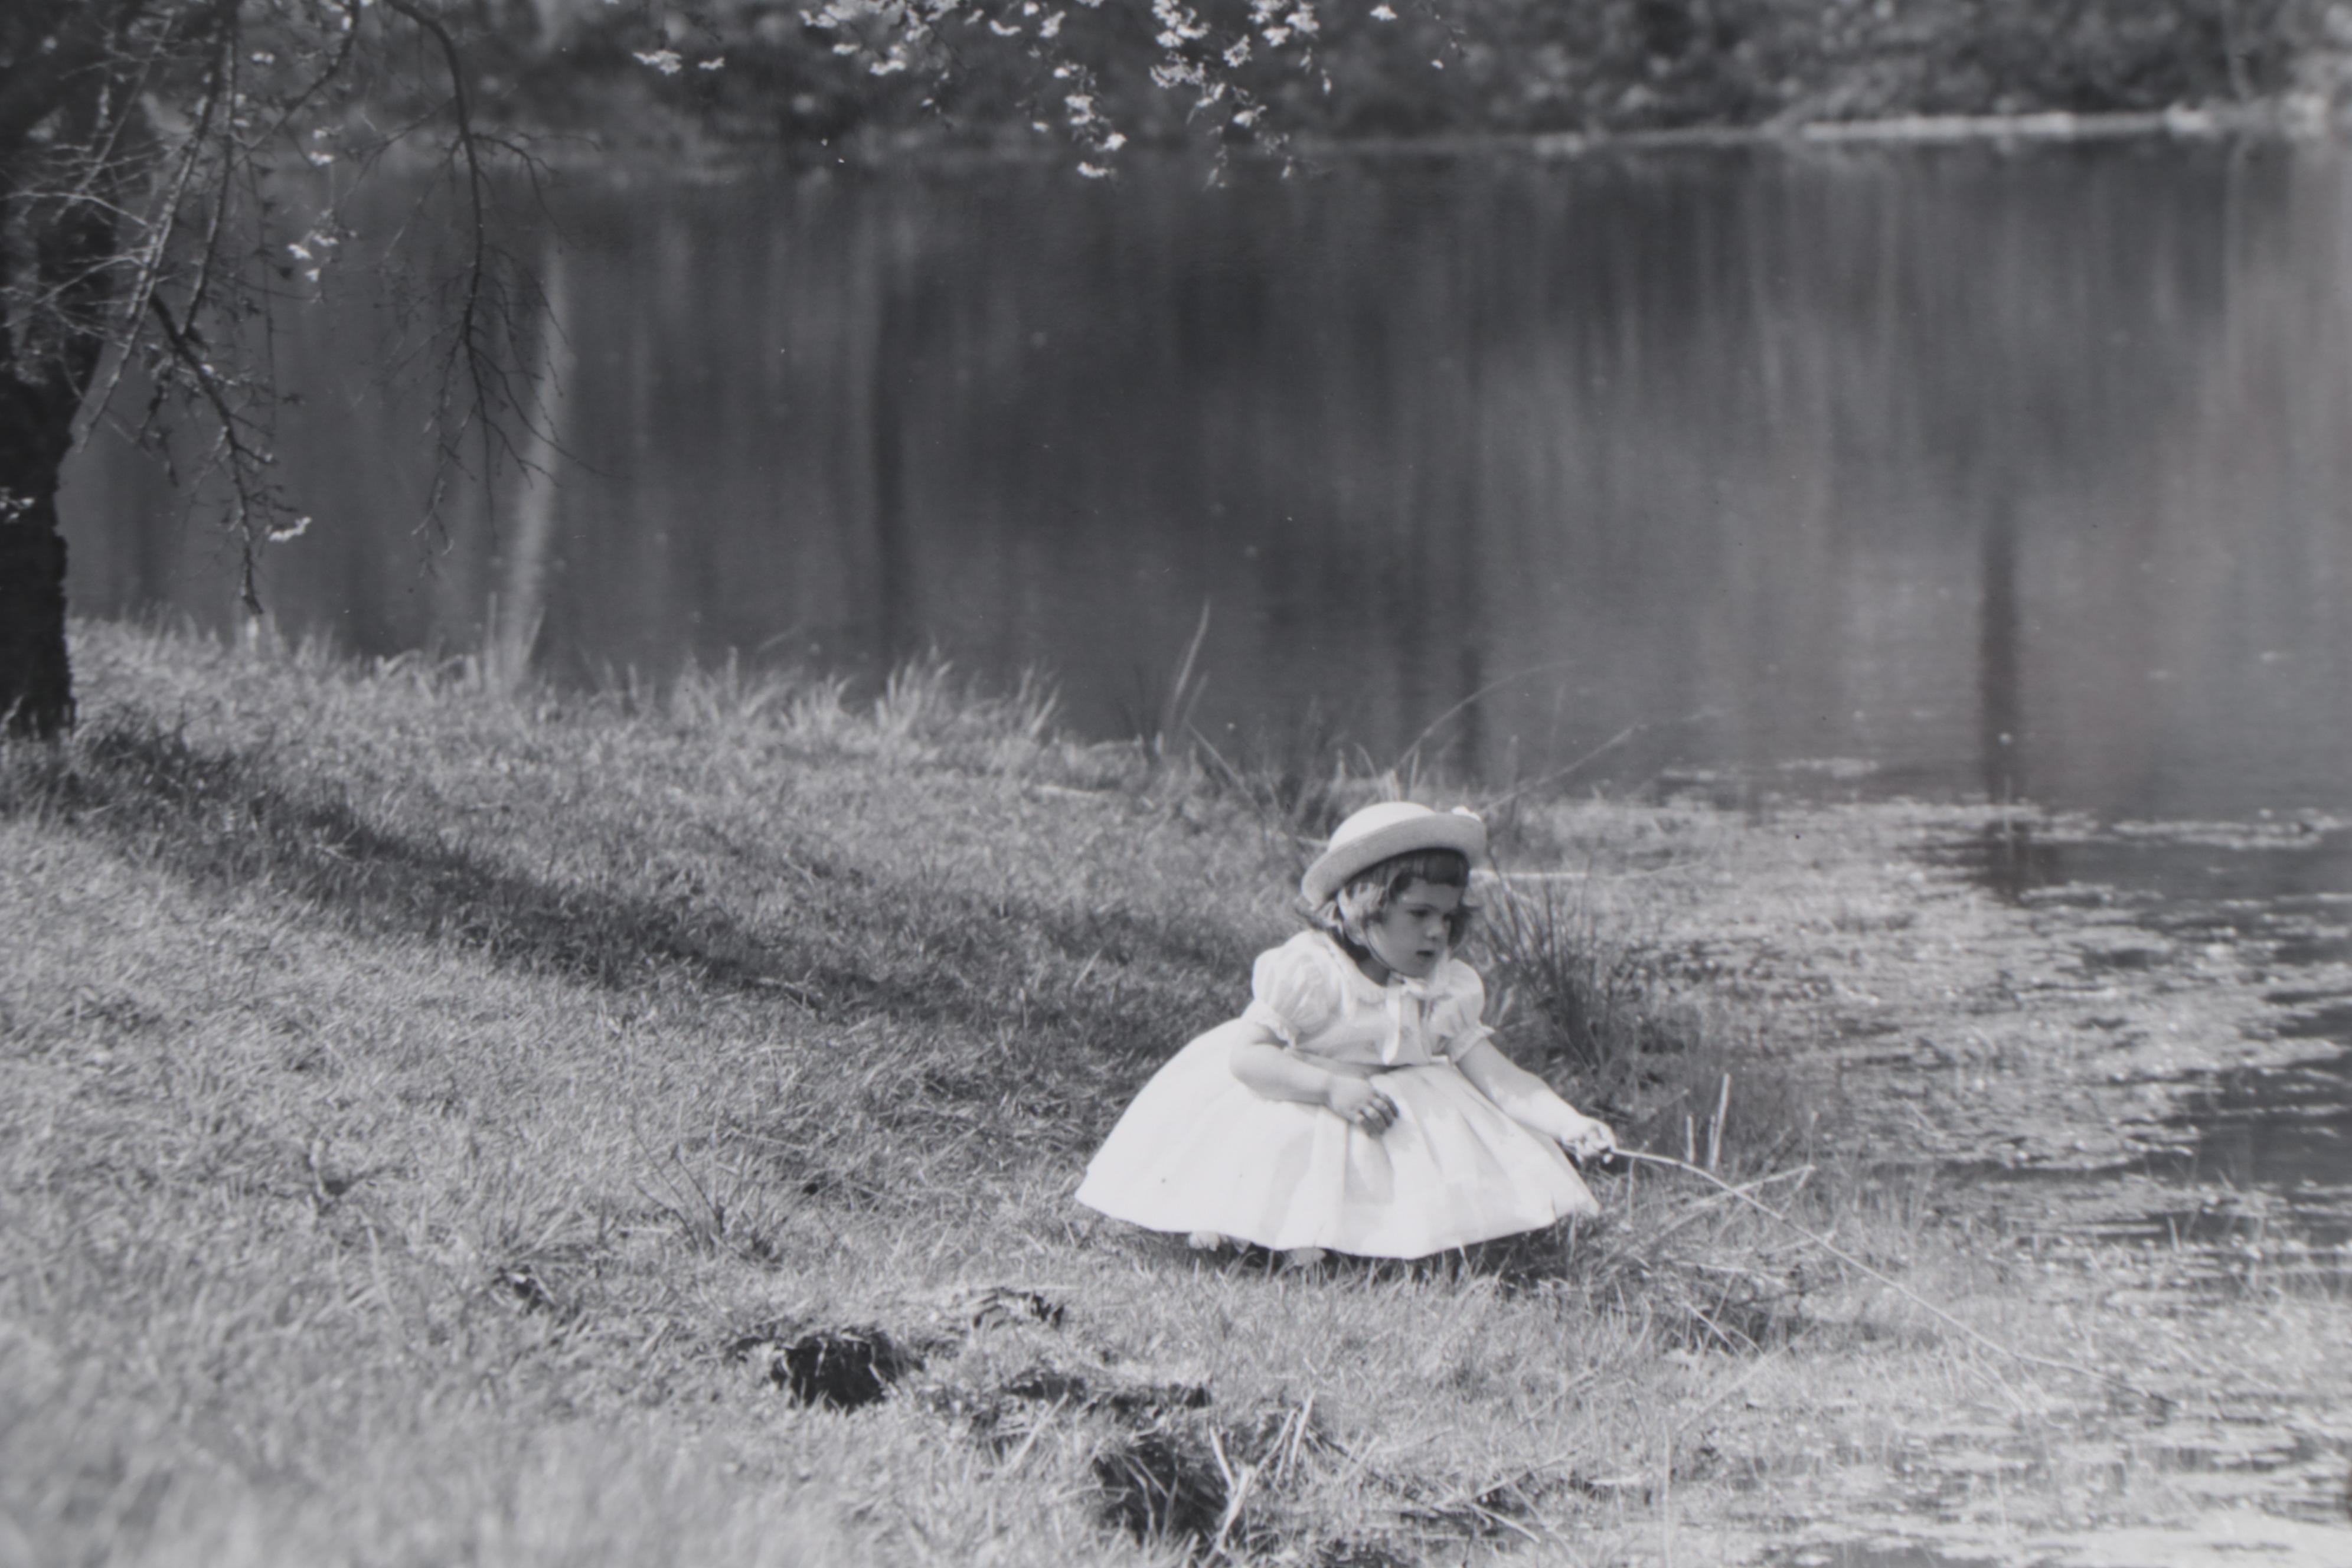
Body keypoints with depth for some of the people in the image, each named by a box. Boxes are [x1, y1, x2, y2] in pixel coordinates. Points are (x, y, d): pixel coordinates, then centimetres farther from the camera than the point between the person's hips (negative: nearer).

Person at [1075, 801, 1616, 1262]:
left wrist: (1569, 1125, -27)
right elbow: (1247, 1055, -25)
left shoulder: (1445, 992, -7)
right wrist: (1333, 1088, -37)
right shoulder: (1308, 973, -22)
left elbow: (1498, 1078, -11)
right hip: (1293, 1097, -5)